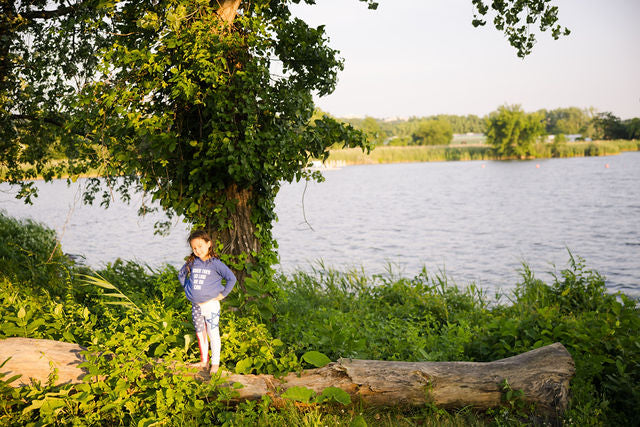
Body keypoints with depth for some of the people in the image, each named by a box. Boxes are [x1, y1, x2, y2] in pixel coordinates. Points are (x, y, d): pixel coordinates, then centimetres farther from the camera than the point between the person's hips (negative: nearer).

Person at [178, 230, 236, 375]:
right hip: (195, 306, 5)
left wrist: (222, 294, -12)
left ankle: (215, 363, 15)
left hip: (211, 304, -5)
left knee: (213, 334, 2)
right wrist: (187, 288, 11)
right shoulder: (191, 262, 1)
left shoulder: (215, 263, -12)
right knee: (200, 334, 16)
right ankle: (204, 361, 30)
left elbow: (232, 278, -15)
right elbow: (181, 274, 20)